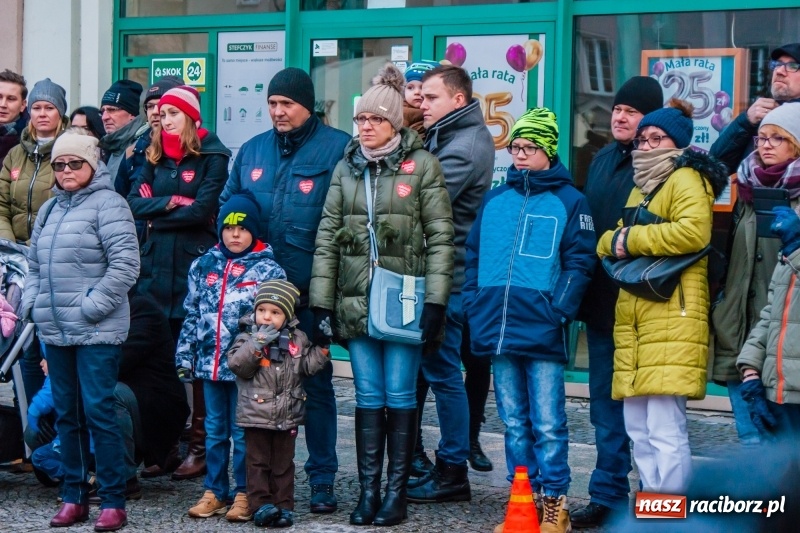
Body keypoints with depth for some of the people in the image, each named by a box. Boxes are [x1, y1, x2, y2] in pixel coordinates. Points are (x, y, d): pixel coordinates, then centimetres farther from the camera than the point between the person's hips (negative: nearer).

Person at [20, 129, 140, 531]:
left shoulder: (107, 203, -8)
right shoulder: (50, 209, 15)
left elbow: (125, 263, -15)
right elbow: (35, 264, 22)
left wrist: (92, 306, -17)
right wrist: (31, 300, 5)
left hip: (96, 332, -7)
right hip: (55, 331, 7)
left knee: (98, 411, -7)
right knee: (66, 413, 11)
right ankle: (74, 498, 20)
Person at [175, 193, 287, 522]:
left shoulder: (268, 270, -3)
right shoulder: (204, 266, 9)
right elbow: (192, 315, 13)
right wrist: (185, 355, 9)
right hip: (210, 363, 4)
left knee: (243, 432, 2)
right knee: (214, 430, 12)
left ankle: (244, 493, 11)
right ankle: (214, 490, 20)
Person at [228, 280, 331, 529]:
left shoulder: (297, 339, 4)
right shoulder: (247, 337, -3)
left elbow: (309, 365, 1)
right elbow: (237, 365, -17)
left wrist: (322, 345, -8)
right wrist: (256, 345, -24)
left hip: (288, 417, 2)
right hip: (256, 415, -2)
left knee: (283, 464, 9)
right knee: (258, 463, 2)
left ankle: (284, 506, 14)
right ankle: (261, 504, 5)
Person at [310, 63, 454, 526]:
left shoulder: (422, 165, -2)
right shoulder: (347, 168, 11)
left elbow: (441, 236, -5)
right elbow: (327, 237, 10)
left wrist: (435, 301, -11)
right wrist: (322, 301, 4)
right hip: (356, 301, 4)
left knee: (400, 397, 1)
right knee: (368, 398, 7)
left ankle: (397, 492, 8)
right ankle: (369, 490, 12)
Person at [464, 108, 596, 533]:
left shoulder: (569, 201, 1)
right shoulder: (494, 200, 15)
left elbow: (579, 262, -4)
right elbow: (473, 256, 18)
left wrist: (559, 312, -13)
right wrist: (475, 306, 6)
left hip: (542, 334, -5)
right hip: (497, 332, 5)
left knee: (547, 425, -3)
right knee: (513, 423, 11)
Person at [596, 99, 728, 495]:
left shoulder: (686, 179, -2)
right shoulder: (641, 188, 25)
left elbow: (693, 231, -20)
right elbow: (607, 243, 23)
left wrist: (632, 240, -12)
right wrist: (614, 240, -1)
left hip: (672, 319, -9)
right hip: (633, 322, 9)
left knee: (665, 431, -11)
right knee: (638, 430, 10)